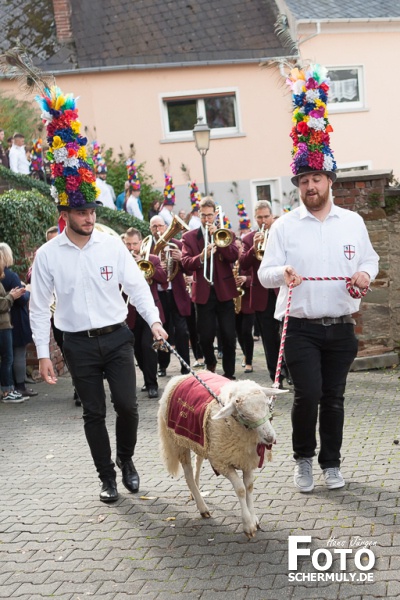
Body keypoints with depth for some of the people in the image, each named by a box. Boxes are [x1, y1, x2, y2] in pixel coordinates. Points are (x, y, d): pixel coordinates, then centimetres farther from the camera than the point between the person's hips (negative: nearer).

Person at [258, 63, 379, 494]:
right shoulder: (284, 226, -1)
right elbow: (264, 272, -2)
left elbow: (370, 258, 16)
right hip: (301, 327, -2)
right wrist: (282, 272, -24)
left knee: (334, 397, 9)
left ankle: (331, 463, 26)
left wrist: (365, 273, -7)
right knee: (308, 394, -10)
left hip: (340, 326, 2)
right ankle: (303, 458, 15)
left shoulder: (352, 222, 6)